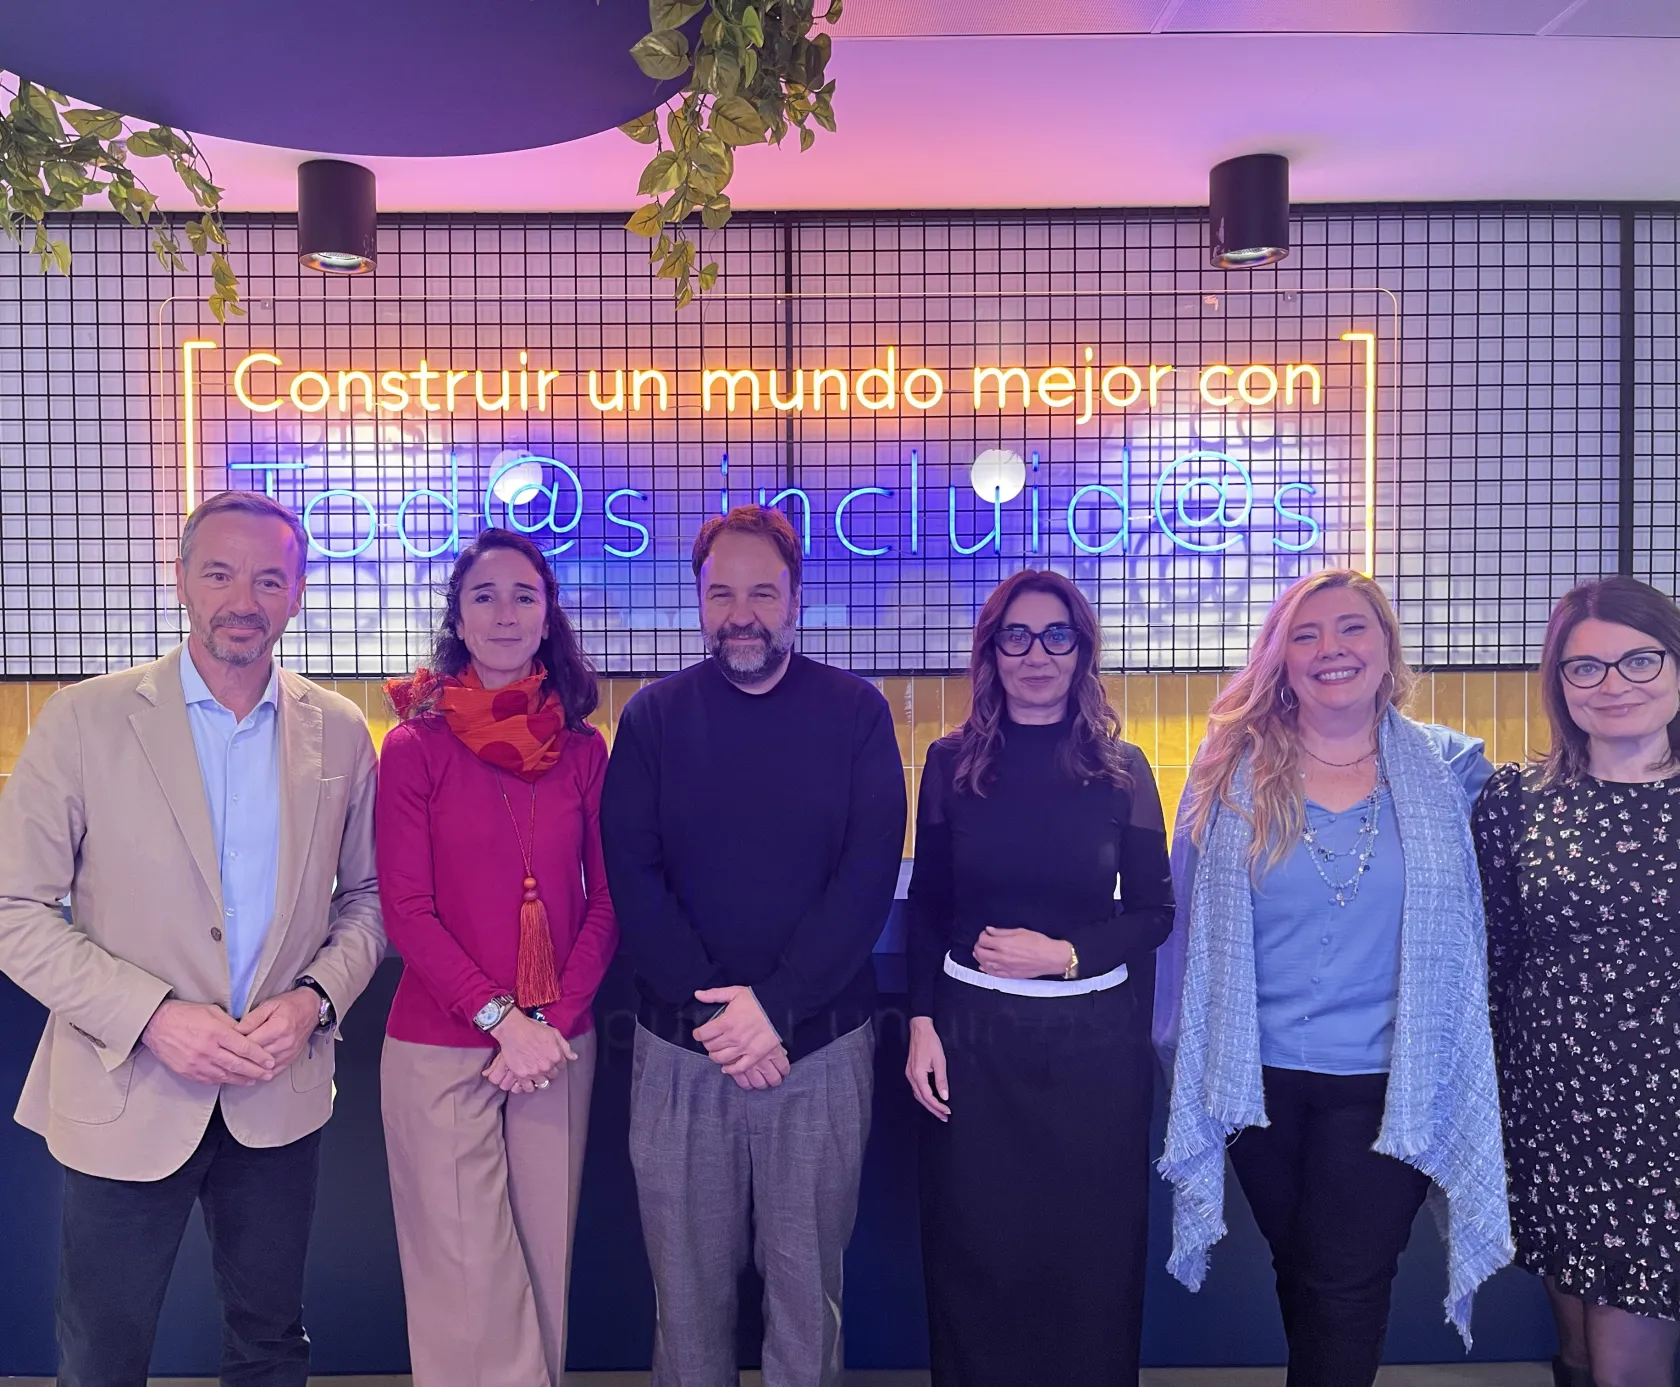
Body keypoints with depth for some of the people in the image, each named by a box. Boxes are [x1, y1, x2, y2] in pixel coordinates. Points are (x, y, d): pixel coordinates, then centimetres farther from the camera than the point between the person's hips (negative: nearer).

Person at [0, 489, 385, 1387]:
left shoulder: (339, 732, -1)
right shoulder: (85, 720, -8)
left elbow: (365, 896, 7)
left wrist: (316, 997, -11)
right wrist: (152, 1016, -18)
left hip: (282, 1092, 2)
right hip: (126, 1097, -2)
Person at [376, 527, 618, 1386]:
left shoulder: (582, 750, 3)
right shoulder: (416, 745, -4)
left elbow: (605, 902, 4)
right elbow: (406, 909, -8)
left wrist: (553, 1020, -8)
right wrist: (501, 1017, -15)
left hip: (558, 1046, 2)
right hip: (440, 1048, -2)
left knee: (545, 1260, 13)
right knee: (466, 1277, 6)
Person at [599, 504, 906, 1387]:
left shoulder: (855, 713, 0)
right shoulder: (653, 717, 3)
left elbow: (870, 873, -7)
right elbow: (631, 876, -4)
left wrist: (776, 1006, -15)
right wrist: (714, 1007, -14)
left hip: (821, 1044, 0)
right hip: (682, 1047, 1)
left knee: (808, 1280, 12)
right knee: (689, 1279, 13)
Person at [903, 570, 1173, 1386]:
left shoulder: (1121, 768, -1)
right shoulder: (952, 762, 1)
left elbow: (1154, 912, 1)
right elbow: (926, 907, 5)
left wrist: (1065, 953, -15)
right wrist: (921, 1024, -3)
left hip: (1094, 1038, 0)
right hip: (972, 1036, 1)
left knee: (1091, 1255, 11)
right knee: (975, 1255, 10)